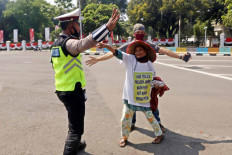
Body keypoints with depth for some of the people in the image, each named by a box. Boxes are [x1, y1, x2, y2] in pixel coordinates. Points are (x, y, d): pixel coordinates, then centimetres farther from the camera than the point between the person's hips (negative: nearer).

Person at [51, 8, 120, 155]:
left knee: (74, 120, 30)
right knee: (76, 129, -3)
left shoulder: (56, 44, 9)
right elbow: (82, 44, -43)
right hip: (73, 92, -10)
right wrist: (107, 27, -51)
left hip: (62, 90, 10)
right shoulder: (68, 43, -20)